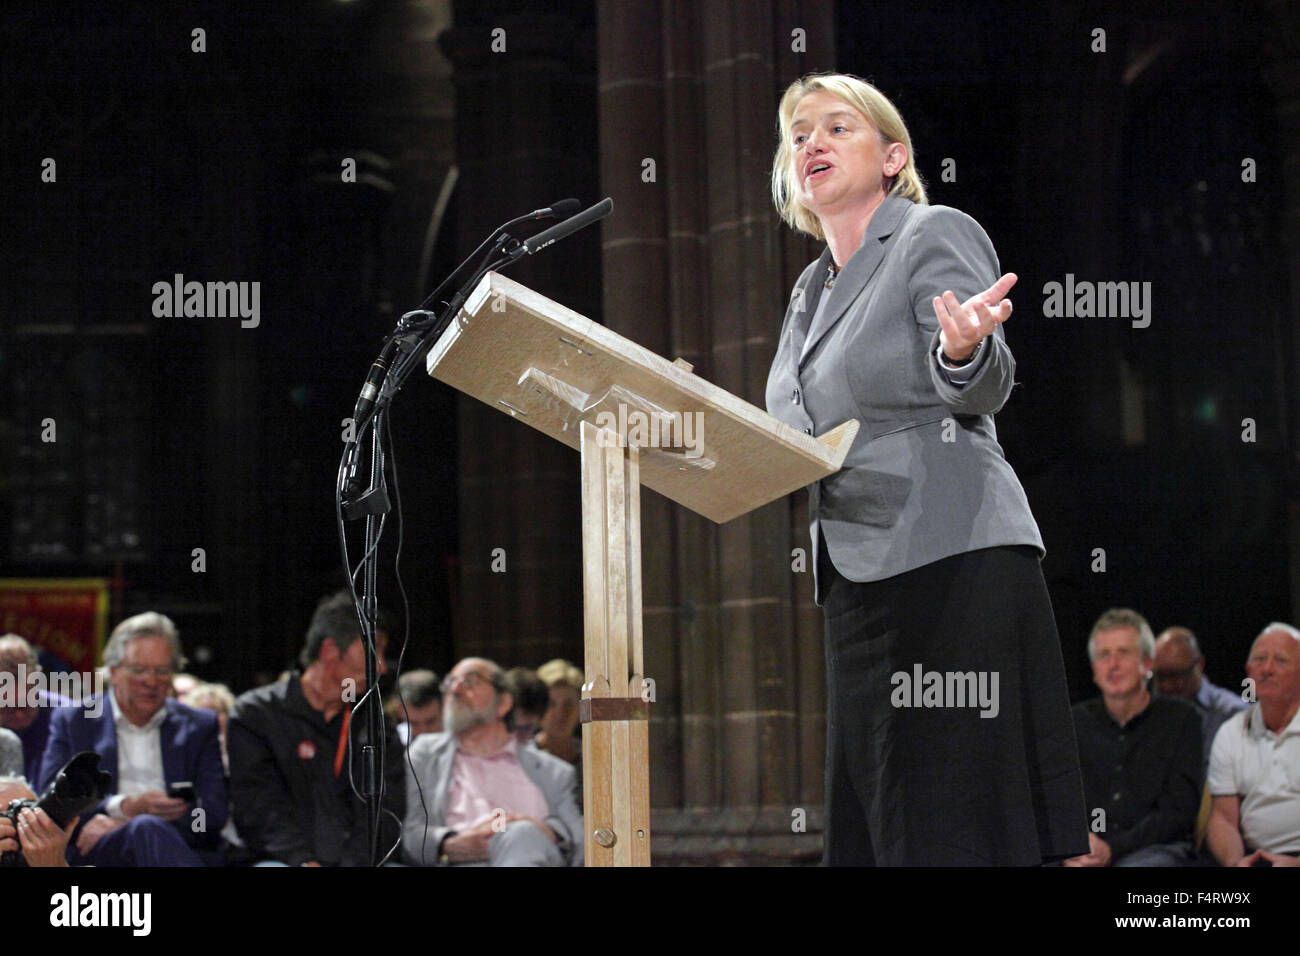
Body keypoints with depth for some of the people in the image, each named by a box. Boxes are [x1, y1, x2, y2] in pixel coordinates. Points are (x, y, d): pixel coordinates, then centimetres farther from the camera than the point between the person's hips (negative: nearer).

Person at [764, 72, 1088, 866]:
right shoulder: (812, 292, 22)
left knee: (954, 826, -12)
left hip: (952, 565, -8)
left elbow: (984, 388, -13)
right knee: (874, 819, 4)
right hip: (858, 577, 8)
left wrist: (963, 349, -35)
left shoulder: (936, 235, 0)